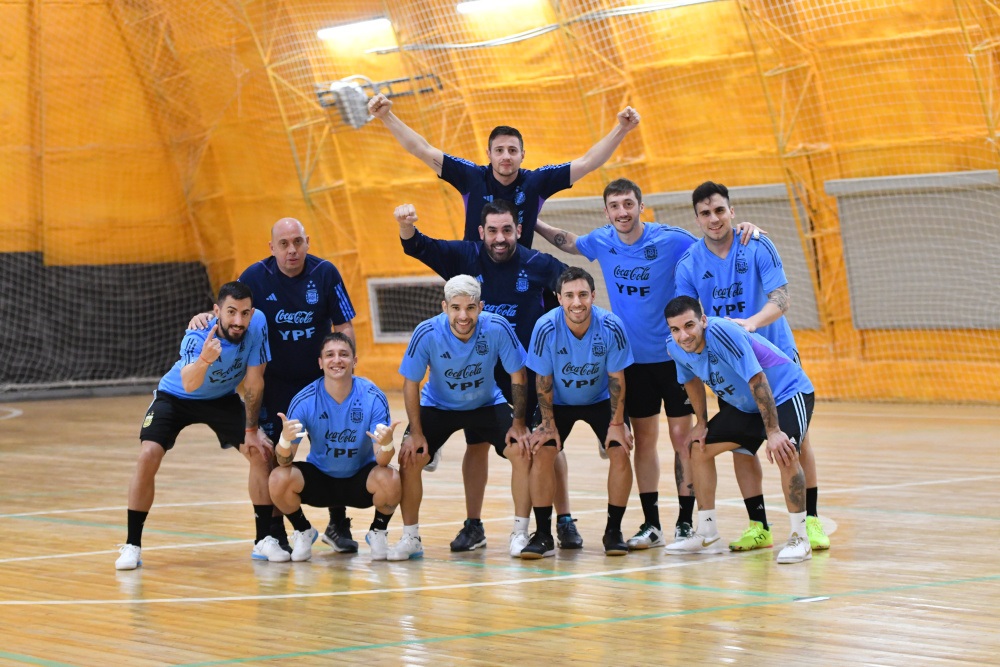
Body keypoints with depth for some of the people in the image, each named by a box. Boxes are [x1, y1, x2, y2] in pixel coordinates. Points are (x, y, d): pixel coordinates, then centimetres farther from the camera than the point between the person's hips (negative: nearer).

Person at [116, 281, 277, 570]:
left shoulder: (257, 324, -27)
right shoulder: (197, 337, -37)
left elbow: (254, 383, -15)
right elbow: (189, 385, -55)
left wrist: (251, 429, -10)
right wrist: (204, 360, -74)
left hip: (223, 399, 4)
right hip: (175, 397, -4)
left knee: (262, 453, -9)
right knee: (148, 456, -21)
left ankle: (263, 541, 5)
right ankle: (132, 546, -9)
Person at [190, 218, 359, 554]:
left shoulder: (325, 273, -10)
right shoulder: (255, 276, -11)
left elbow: (345, 326, -5)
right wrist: (205, 316, -23)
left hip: (320, 377, 1)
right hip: (275, 381, -1)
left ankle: (338, 526, 16)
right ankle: (274, 532, 10)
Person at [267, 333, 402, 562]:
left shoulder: (373, 397, -18)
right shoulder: (304, 400, -17)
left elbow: (381, 461, -21)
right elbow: (284, 461, -18)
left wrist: (386, 444, -45)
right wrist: (285, 440, -41)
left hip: (361, 480, -1)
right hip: (319, 478, 1)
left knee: (390, 482, -32)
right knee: (278, 479, -27)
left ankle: (378, 532, 1)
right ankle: (303, 532, 4)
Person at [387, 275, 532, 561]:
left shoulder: (498, 328, -27)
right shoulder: (427, 333, -28)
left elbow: (518, 376, -14)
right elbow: (411, 384, -15)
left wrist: (519, 424, -14)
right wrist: (416, 432, -17)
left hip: (487, 405, 0)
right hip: (437, 406, 0)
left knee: (522, 452, -18)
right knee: (410, 459, -18)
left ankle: (520, 533, -3)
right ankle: (410, 538, -1)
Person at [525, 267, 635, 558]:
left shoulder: (611, 327, -27)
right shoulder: (546, 328, -27)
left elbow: (616, 378, -15)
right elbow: (543, 380, -14)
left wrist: (617, 423, -14)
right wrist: (548, 423, -14)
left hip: (600, 400, 0)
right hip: (559, 402, 0)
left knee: (620, 452, -17)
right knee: (541, 452, -18)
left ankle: (613, 531, -1)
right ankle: (543, 535, -8)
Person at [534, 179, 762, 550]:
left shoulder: (670, 240, -14)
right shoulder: (602, 242, -1)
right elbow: (569, 243, 20)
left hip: (674, 354, -4)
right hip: (632, 358, 4)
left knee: (681, 436, -4)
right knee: (643, 438, 7)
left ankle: (685, 524, 3)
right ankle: (651, 526, 13)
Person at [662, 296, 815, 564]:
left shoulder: (723, 333, -34)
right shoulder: (675, 348, -12)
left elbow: (757, 380, -33)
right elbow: (692, 380, 11)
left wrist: (773, 432, -34)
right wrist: (701, 423, 11)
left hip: (786, 393, -8)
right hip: (744, 404, 8)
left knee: (783, 453, -30)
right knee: (699, 448, 6)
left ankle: (799, 539, -17)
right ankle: (706, 535, 18)